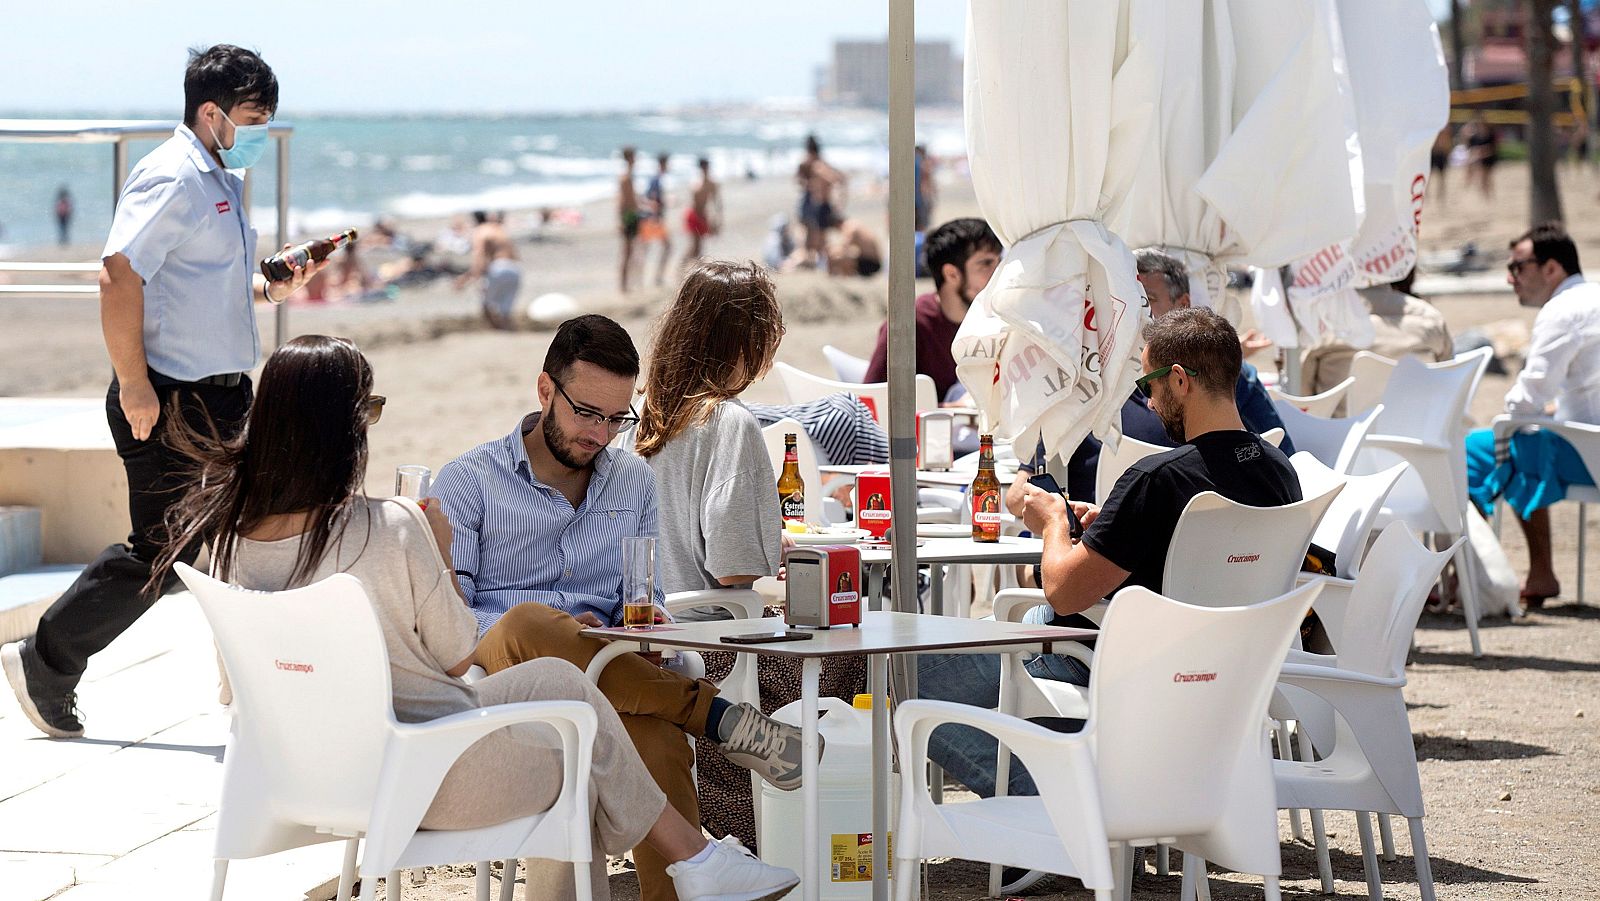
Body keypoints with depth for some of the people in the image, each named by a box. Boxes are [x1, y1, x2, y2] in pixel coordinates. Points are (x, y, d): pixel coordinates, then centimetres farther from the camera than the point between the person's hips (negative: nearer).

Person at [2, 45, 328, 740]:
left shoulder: (221, 181, 16)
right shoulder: (171, 179, -15)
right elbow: (119, 277, -25)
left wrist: (268, 289, 14)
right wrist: (134, 388, -25)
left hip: (223, 395, 10)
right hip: (172, 402, -10)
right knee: (160, 554, -4)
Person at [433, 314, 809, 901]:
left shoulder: (634, 483, 22)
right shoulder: (469, 482, 8)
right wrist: (555, 635, -17)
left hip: (605, 681, 2)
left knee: (661, 742, -36)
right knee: (526, 624, -40)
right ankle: (713, 715, -33)